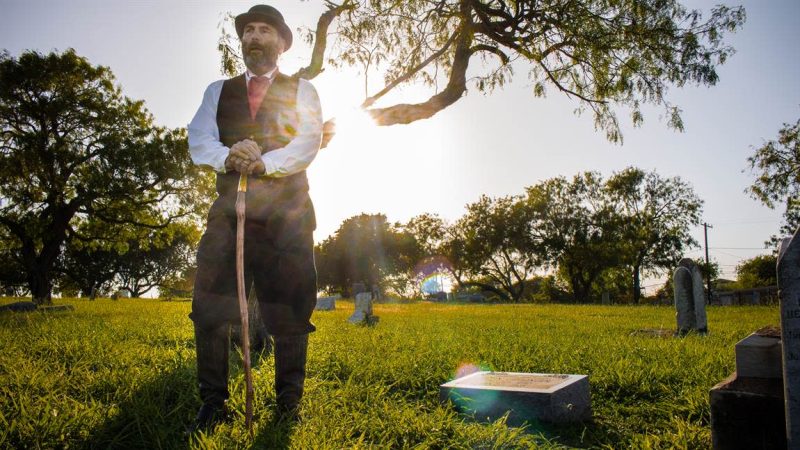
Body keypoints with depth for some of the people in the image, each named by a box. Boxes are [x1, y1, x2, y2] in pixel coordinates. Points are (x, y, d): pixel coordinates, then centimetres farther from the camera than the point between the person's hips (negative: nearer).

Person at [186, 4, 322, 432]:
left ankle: (289, 403, 12)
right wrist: (228, 156, -19)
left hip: (287, 212, -2)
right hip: (229, 208, 2)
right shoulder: (218, 91, 19)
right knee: (210, 305, -2)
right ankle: (213, 401, 10)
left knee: (289, 311, 0)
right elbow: (198, 140, 3)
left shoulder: (301, 91, 13)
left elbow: (309, 141, -4)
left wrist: (265, 163, -21)